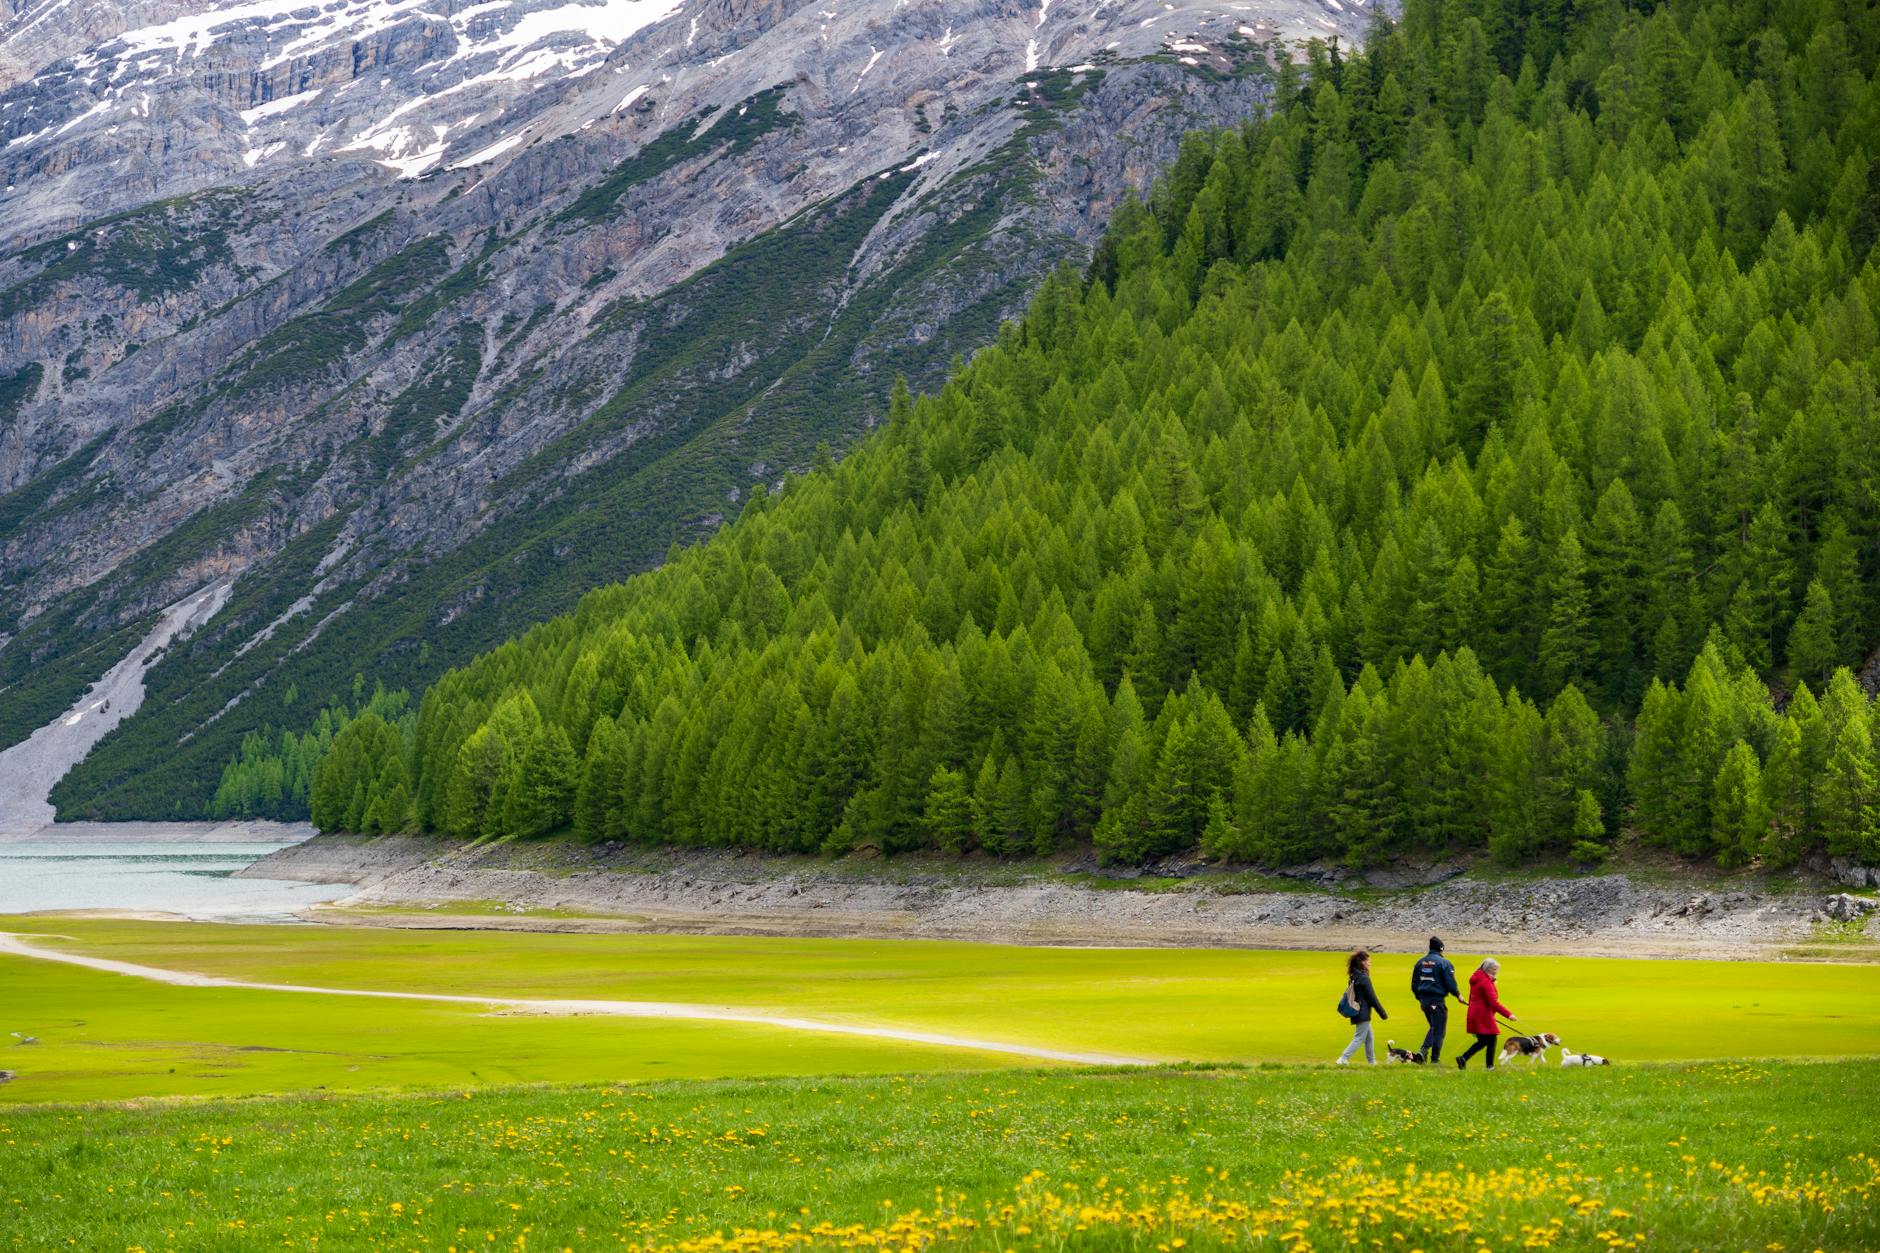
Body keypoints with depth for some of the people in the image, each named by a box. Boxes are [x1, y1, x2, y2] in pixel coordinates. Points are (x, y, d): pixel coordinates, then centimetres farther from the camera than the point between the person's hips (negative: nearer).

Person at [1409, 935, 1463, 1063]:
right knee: (1438, 1031, 3)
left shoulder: (1420, 962, 7)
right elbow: (1450, 984, -11)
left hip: (1424, 1001, 6)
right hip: (1437, 1001, -6)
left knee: (1434, 1027, 21)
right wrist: (1458, 995, 6)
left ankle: (1423, 1050, 3)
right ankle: (1435, 1059, 4)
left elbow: (1414, 984, 12)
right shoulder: (1444, 963, -11)